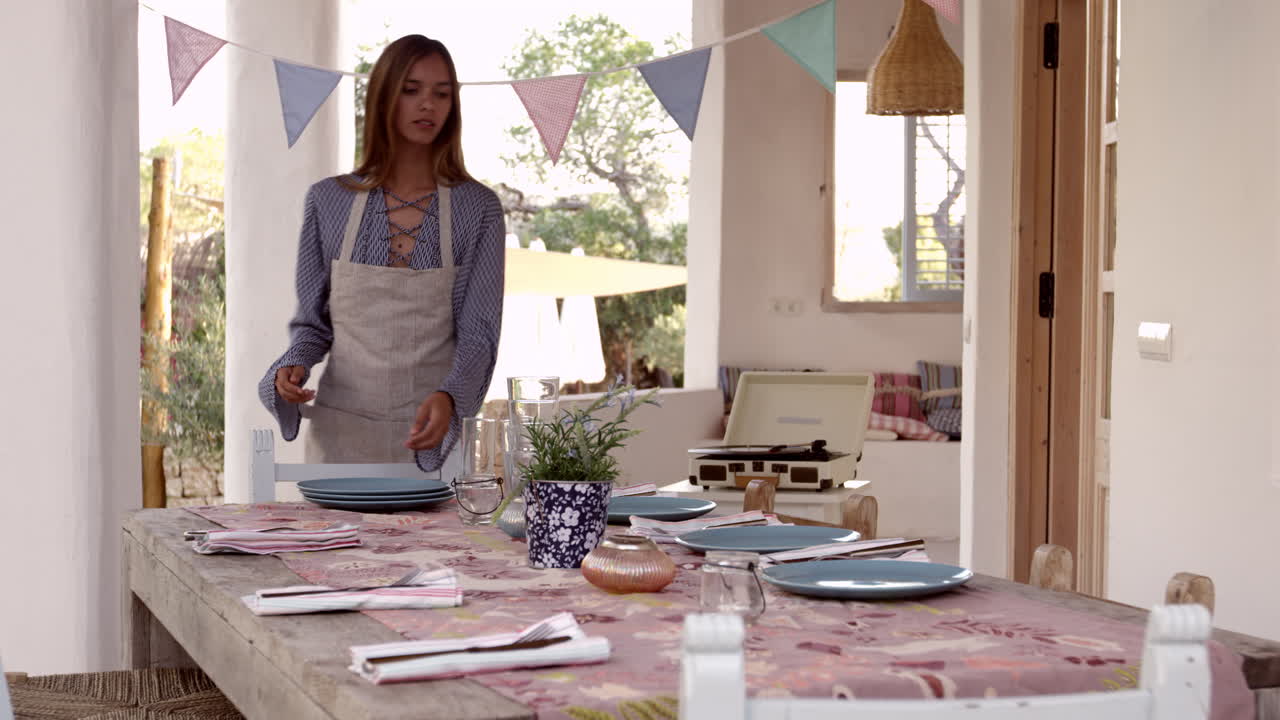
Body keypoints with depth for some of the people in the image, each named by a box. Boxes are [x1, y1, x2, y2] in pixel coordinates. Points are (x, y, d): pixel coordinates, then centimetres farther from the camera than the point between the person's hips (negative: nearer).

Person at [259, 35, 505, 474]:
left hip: (434, 436, -1)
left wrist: (447, 398, -27)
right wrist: (293, 368, -12)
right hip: (341, 435, 1)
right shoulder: (329, 201, 2)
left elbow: (478, 333, -9)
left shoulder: (478, 208, -2)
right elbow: (313, 322, 9)